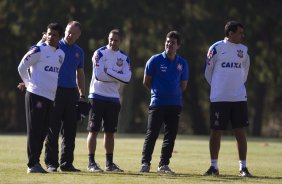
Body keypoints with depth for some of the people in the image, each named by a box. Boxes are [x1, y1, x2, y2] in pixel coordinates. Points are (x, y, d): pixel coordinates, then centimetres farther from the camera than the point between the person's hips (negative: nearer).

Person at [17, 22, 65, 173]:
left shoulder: (61, 54, 15)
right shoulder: (39, 50, -5)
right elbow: (22, 67, 0)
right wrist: (28, 83, 12)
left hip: (50, 97, 7)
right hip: (36, 94, -7)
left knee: (43, 132, 8)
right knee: (34, 131, -7)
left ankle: (35, 162, 15)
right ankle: (32, 164, -7)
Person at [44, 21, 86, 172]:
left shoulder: (79, 52, 15)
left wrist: (82, 95, 15)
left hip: (72, 92, 5)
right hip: (55, 91, -5)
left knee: (70, 131, 5)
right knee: (53, 130, -3)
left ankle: (66, 163, 11)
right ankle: (51, 163, 0)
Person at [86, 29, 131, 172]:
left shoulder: (124, 58, 8)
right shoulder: (100, 53, -7)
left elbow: (127, 79, -7)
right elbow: (98, 75, -19)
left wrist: (108, 71, -13)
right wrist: (118, 76, -11)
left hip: (113, 98, 5)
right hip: (97, 96, -5)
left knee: (110, 131, 9)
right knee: (93, 130, -4)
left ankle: (109, 163, 15)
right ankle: (91, 162, -2)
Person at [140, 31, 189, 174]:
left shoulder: (182, 63, 7)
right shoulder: (155, 60, -2)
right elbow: (146, 82, 4)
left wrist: (173, 93, 12)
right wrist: (158, 92, 10)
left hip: (175, 104, 3)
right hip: (157, 103, -3)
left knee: (170, 136, 3)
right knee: (152, 134, -4)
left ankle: (164, 164, 10)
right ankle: (145, 163, 2)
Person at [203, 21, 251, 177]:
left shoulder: (244, 50, 8)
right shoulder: (216, 48, -3)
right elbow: (208, 72, 6)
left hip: (239, 98, 3)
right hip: (219, 98, -3)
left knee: (240, 132, 0)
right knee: (216, 132, 1)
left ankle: (243, 167, 4)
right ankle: (214, 167, 10)